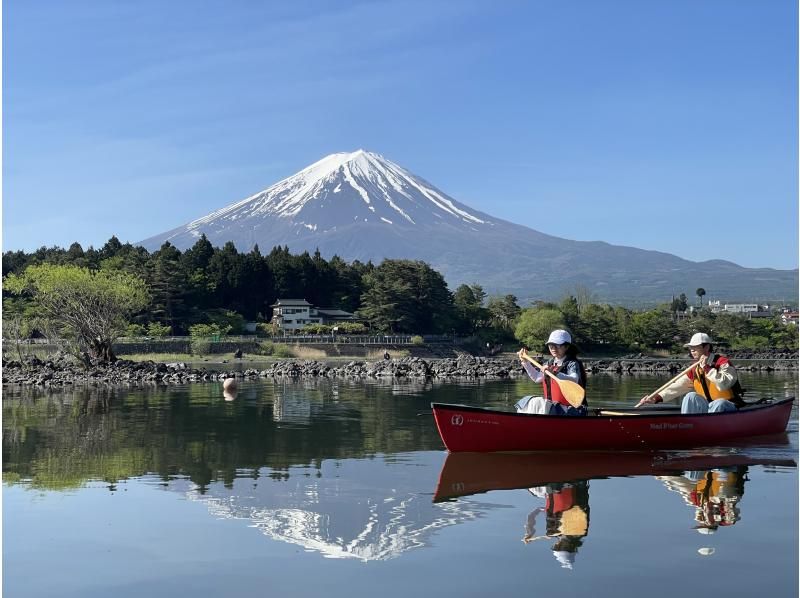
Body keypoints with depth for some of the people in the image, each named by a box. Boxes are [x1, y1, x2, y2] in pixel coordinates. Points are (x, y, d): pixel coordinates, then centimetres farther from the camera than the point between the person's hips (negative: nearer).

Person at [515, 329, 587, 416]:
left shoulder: (572, 364, -12)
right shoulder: (550, 363, 13)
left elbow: (574, 380, -33)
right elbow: (537, 378, 28)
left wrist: (555, 373, -46)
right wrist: (526, 362, 23)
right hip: (551, 405, 9)